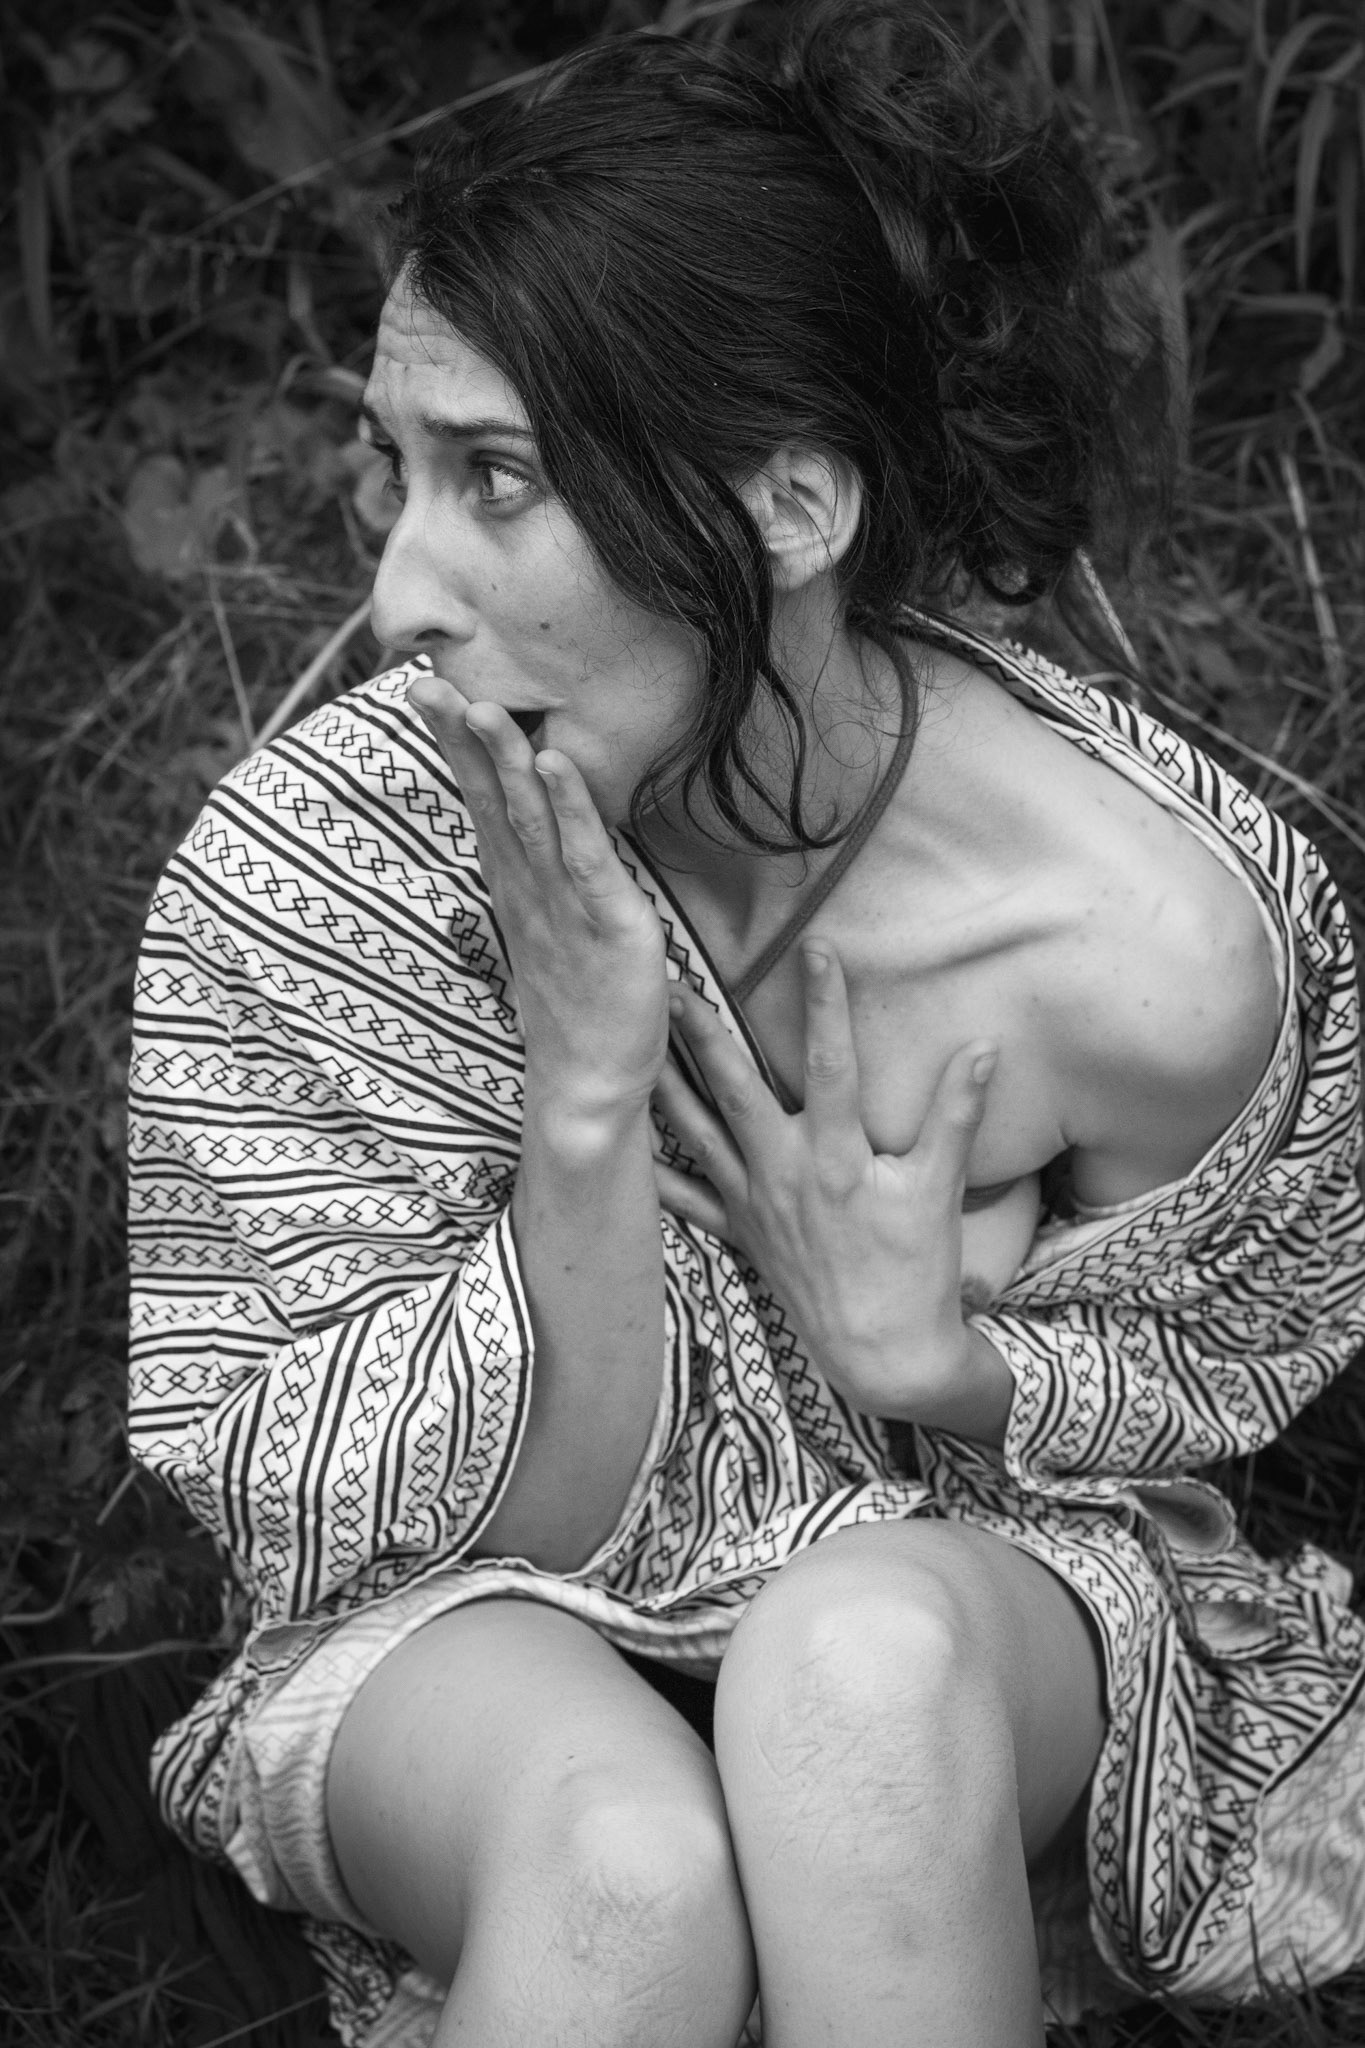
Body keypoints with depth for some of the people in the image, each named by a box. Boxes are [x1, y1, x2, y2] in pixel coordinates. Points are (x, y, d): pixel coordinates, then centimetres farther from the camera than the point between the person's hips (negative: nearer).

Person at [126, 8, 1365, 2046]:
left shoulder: (1164, 947, -23)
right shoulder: (299, 876, -21)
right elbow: (496, 1519, -14)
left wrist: (932, 1359, -21)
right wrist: (584, 1106, -31)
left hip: (984, 1584, 1)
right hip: (482, 1635, 0)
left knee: (859, 1655, -36)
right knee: (628, 1854, -35)